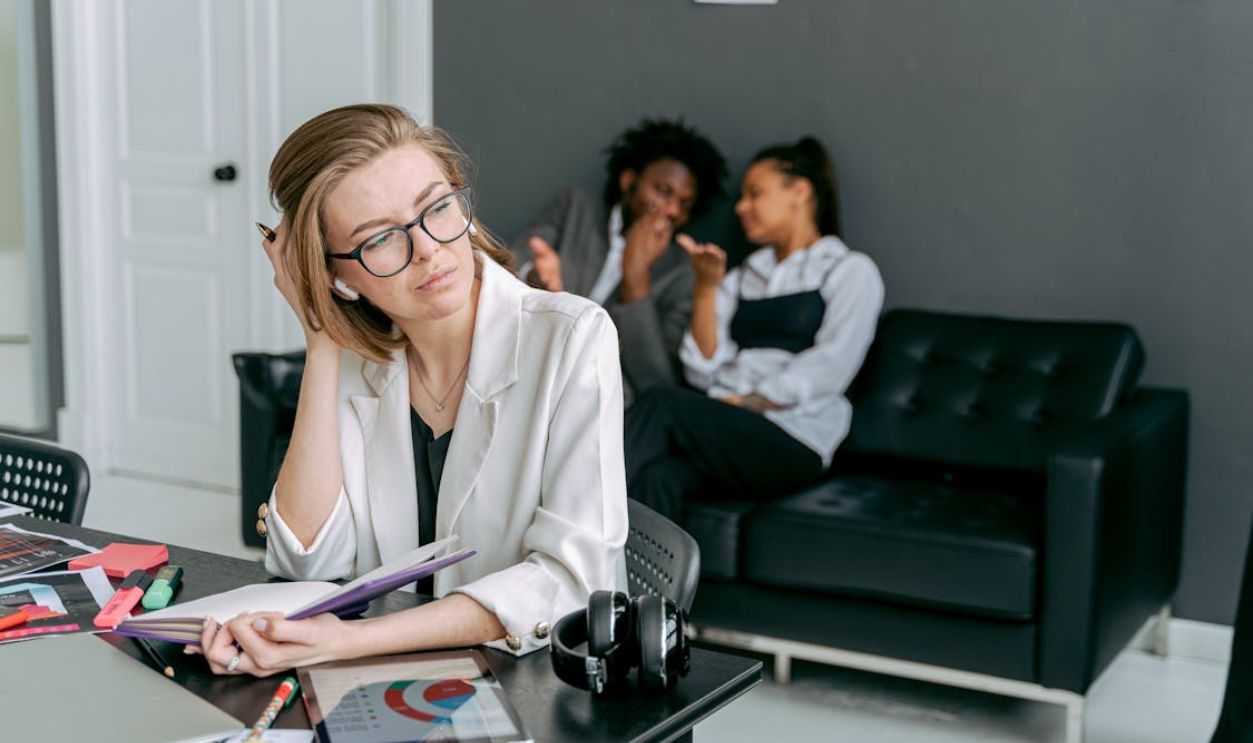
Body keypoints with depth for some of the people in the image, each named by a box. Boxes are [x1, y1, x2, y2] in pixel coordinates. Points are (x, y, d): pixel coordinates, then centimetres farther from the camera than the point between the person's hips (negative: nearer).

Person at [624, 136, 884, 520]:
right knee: (658, 478, -33)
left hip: (792, 442, -4)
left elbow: (827, 370, -6)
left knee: (661, 406, -31)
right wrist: (706, 285, 4)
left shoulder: (851, 271, 10)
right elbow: (704, 372, 13)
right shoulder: (743, 277, 26)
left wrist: (743, 402, -13)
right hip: (721, 431, 4)